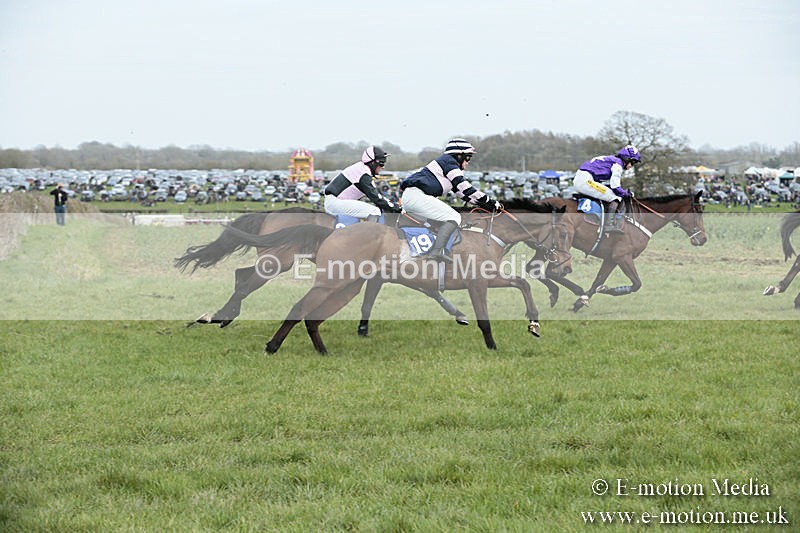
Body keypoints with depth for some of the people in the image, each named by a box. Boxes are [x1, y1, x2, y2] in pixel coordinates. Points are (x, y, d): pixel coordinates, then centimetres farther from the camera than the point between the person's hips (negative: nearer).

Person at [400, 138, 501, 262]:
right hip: (416, 195, -10)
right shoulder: (449, 161, 0)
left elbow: (463, 194, 30)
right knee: (454, 218, -13)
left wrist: (486, 204, 25)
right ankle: (437, 252, -24)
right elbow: (464, 188, -8)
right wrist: (490, 202, -5)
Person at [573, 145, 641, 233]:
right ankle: (610, 224, -19)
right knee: (615, 197, -10)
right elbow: (615, 187, -11)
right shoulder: (618, 164, -5)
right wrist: (625, 193, 5)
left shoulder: (612, 160, 25)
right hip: (586, 180, -11)